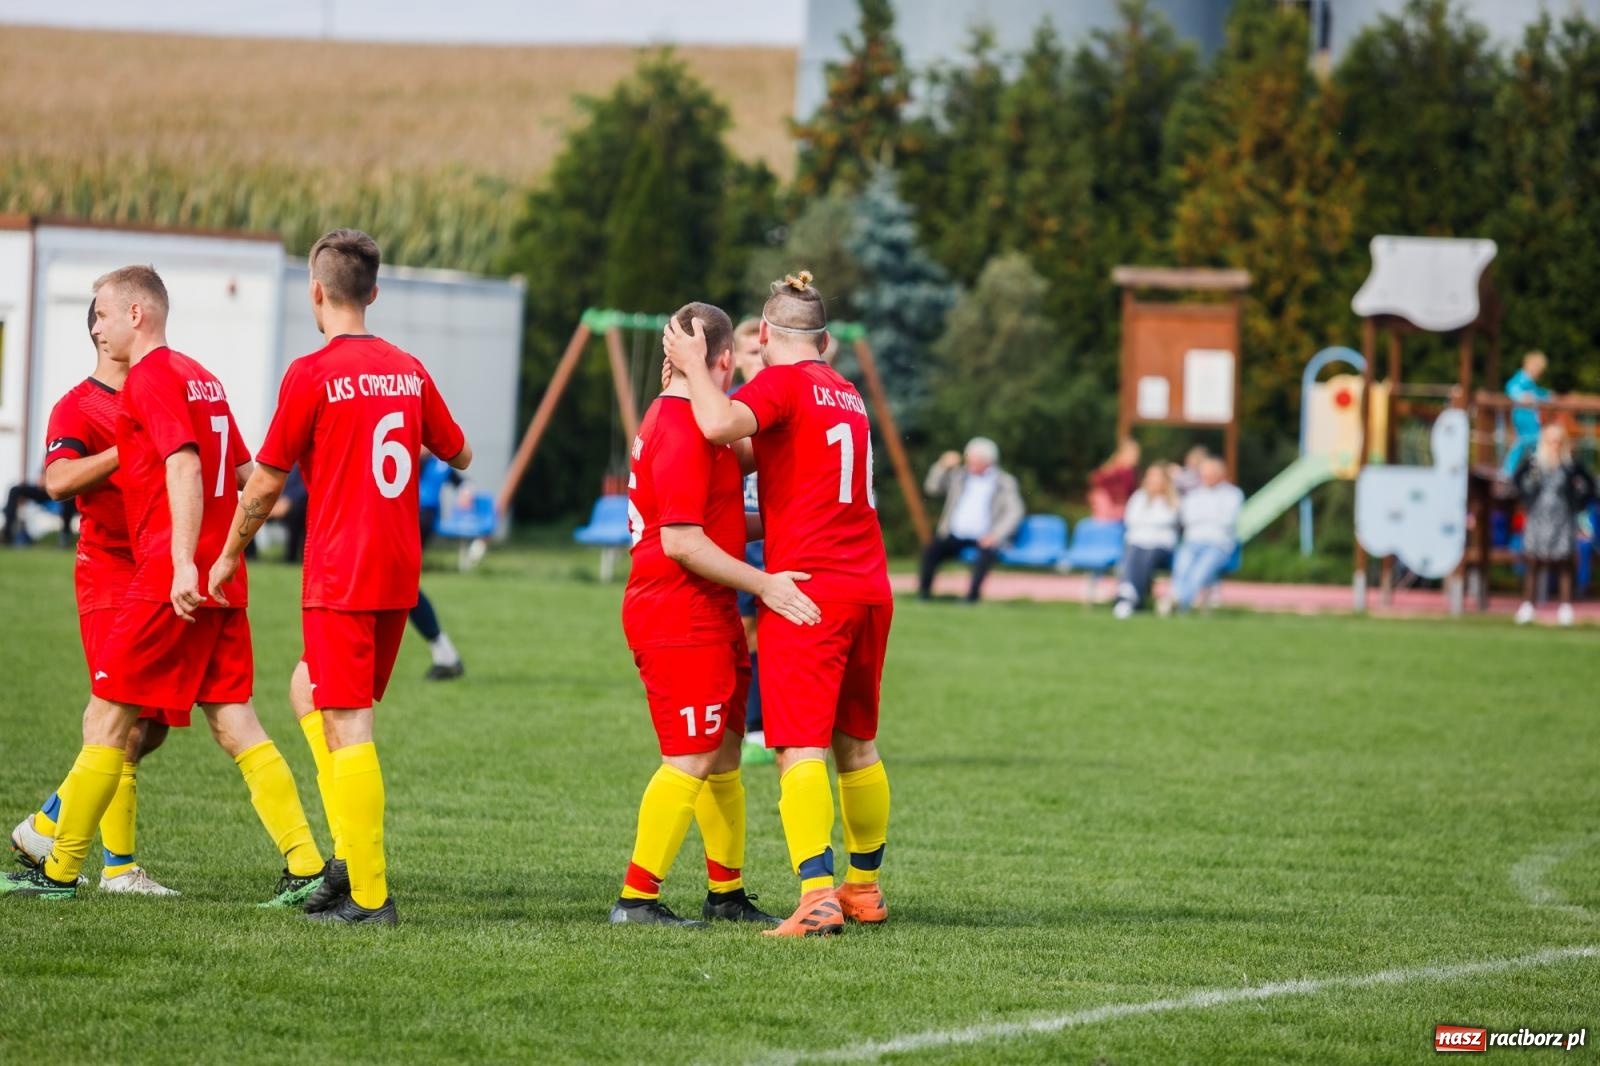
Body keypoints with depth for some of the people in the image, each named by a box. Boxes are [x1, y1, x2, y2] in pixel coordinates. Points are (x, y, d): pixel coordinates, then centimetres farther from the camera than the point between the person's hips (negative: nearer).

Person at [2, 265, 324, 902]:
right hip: (222, 583, 9)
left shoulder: (152, 378, -9)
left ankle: (59, 870, 5)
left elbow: (184, 467, -21)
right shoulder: (201, 378, 18)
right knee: (234, 724, 5)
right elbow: (244, 474, 22)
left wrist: (184, 561, -28)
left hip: (168, 584, -9)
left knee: (107, 721, 0)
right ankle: (306, 867, -3)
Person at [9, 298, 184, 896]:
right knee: (132, 724, -11)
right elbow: (58, 481, -26)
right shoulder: (78, 408, -8)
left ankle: (47, 824, 20)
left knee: (152, 727, 8)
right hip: (109, 579, -8)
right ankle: (119, 865, -3)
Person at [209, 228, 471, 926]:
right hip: (399, 575, 7)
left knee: (347, 728, -5)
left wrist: (229, 556, 9)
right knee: (310, 690, 22)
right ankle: (351, 853, 13)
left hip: (339, 577, -7)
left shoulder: (312, 374, -11)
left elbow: (267, 481, -6)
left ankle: (369, 893, -8)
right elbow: (458, 456, 21)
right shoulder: (408, 371, 7)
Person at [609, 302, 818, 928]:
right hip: (678, 616, -11)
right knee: (692, 760, -9)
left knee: (724, 755, 14)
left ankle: (727, 894, 22)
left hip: (707, 616, 11)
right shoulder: (681, 429, -18)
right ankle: (637, 899, -6)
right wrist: (762, 584, -20)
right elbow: (682, 541, -23)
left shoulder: (677, 420, 15)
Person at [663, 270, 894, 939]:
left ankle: (817, 898, -24)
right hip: (869, 585, 7)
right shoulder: (846, 393, 18)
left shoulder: (783, 382, -6)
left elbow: (720, 425, -24)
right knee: (856, 744, 19)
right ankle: (864, 888, 29)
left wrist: (692, 365, -10)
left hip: (806, 584, -7)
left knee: (801, 747, -12)